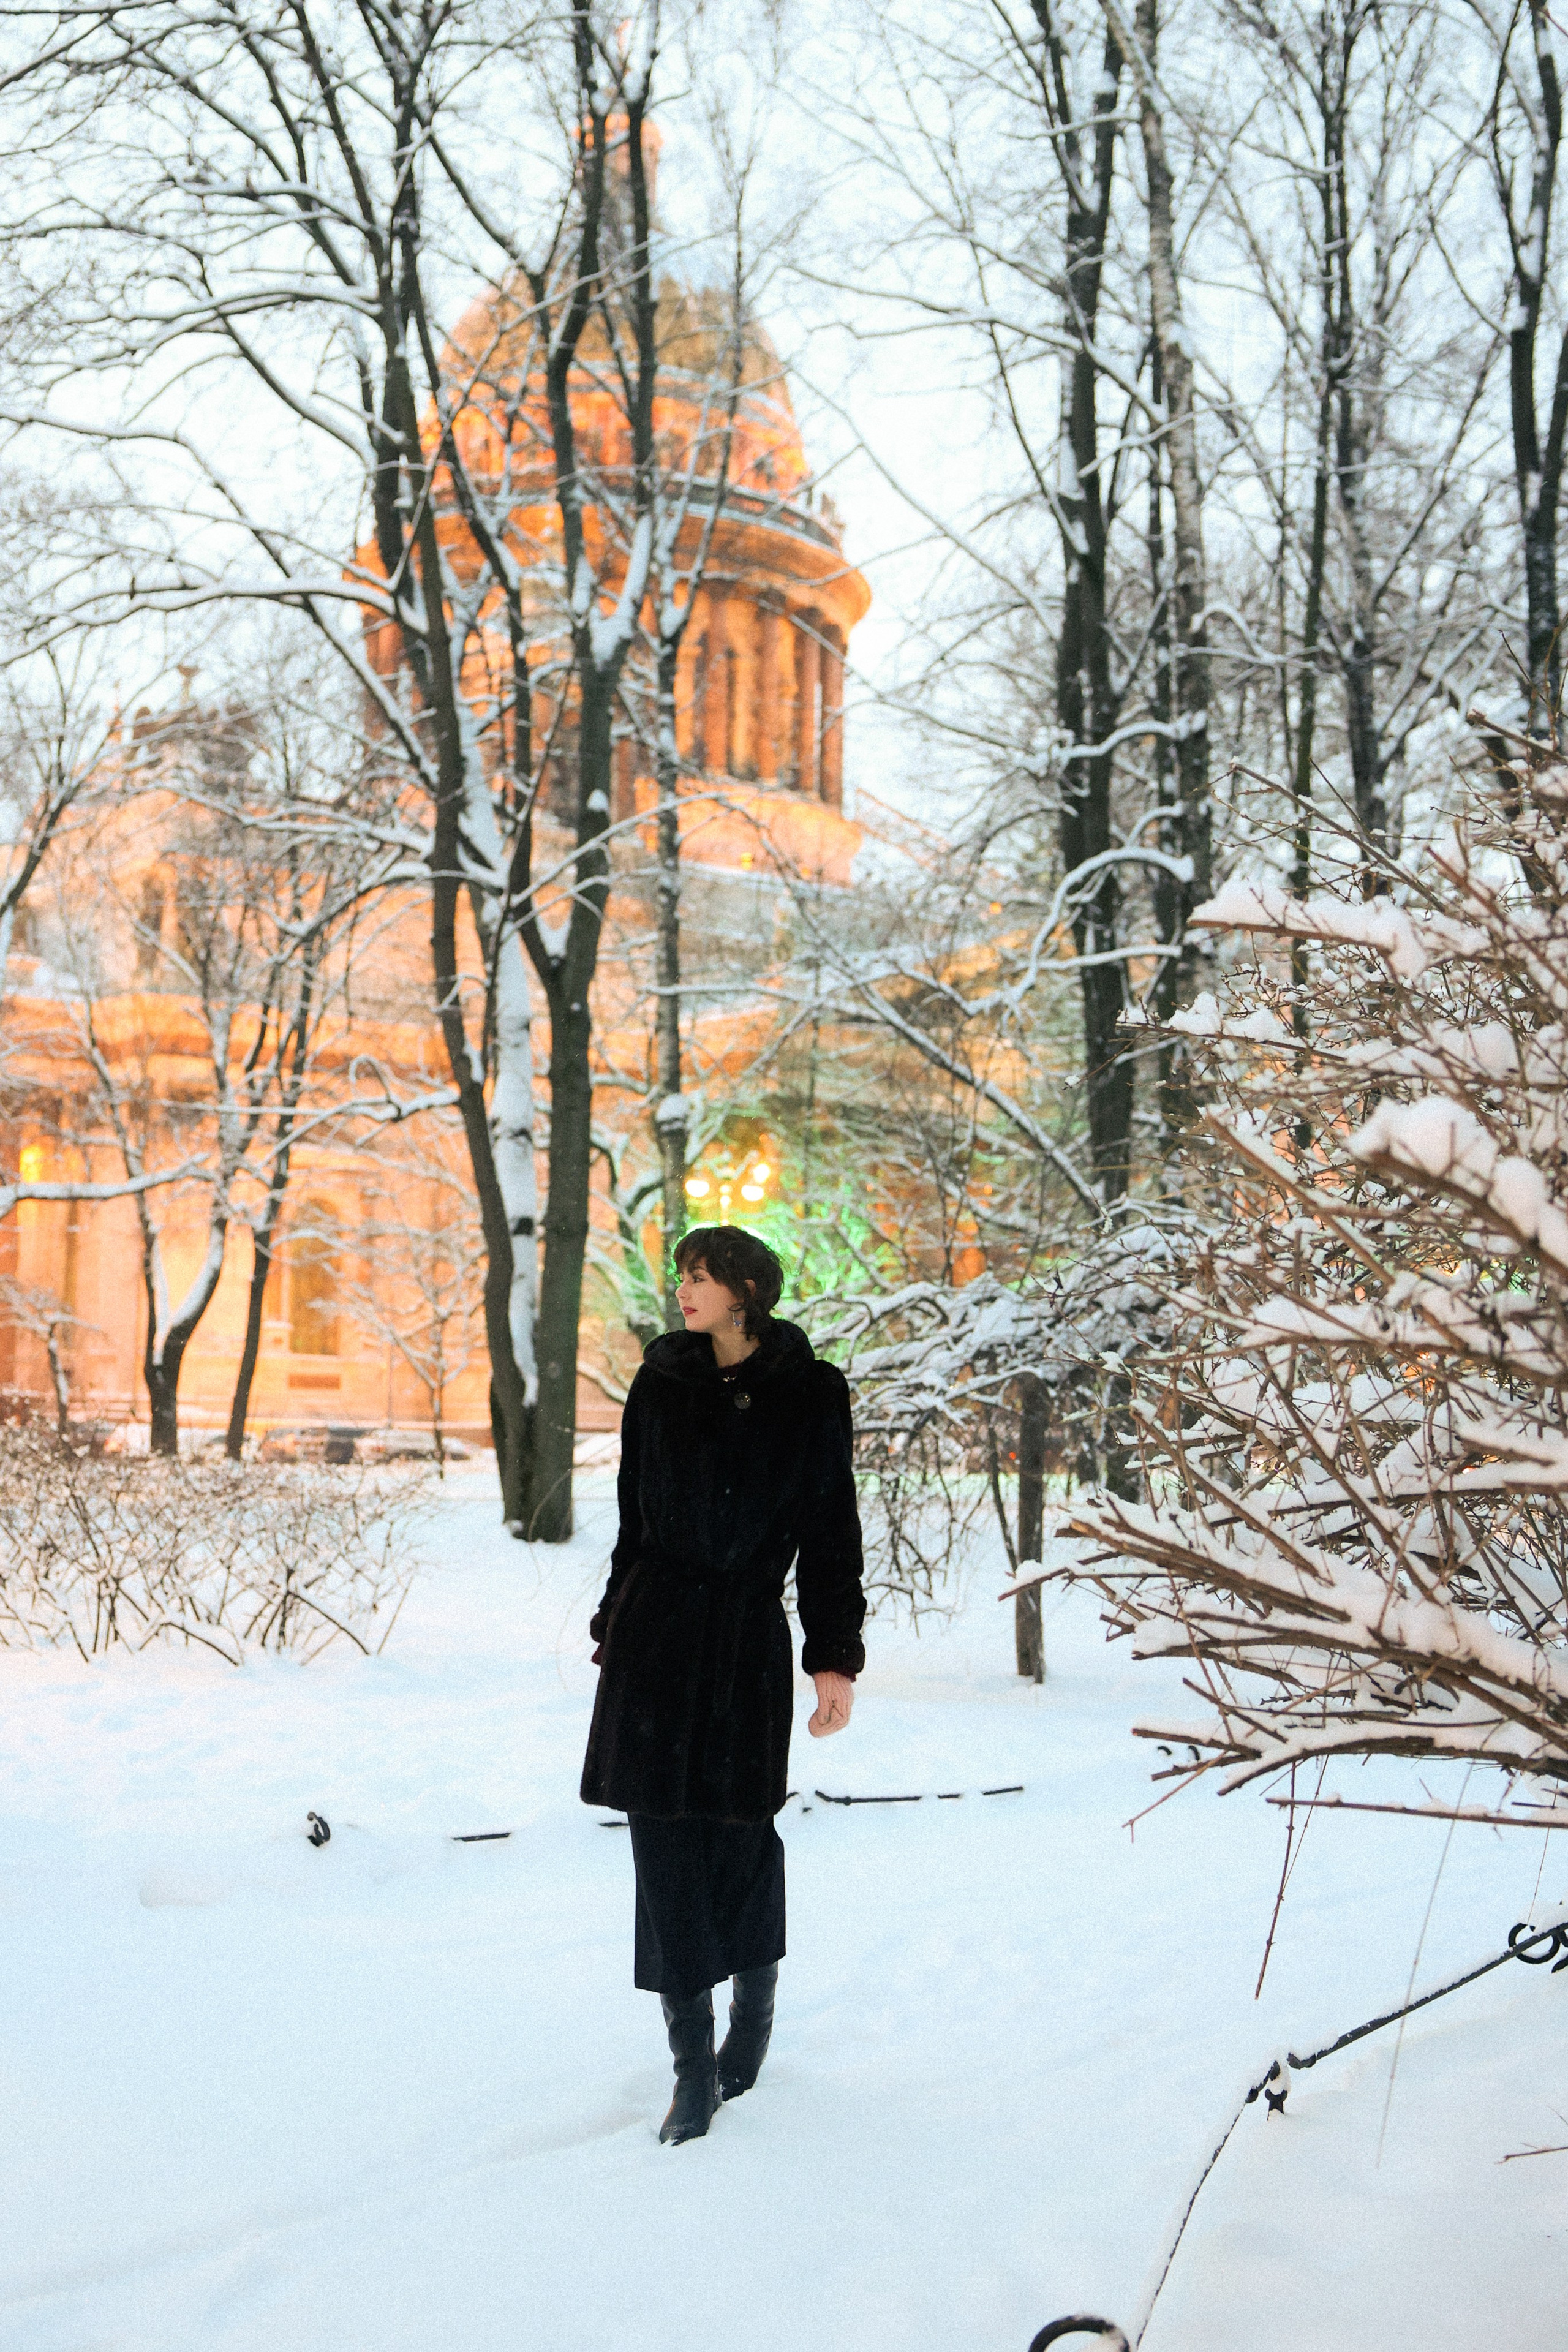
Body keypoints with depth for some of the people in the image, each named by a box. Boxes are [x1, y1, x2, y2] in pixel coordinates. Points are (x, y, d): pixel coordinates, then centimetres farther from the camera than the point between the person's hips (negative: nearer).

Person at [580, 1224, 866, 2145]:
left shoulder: (811, 1394, -3)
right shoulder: (661, 1385, 4)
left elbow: (832, 1532, -3)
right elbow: (636, 1517, 10)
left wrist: (836, 1659, -8)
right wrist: (616, 1630, 11)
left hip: (749, 1636, -2)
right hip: (657, 1631, 2)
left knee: (741, 1828, 5)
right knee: (668, 1836, -1)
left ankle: (755, 1999, 34)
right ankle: (695, 2063, 5)